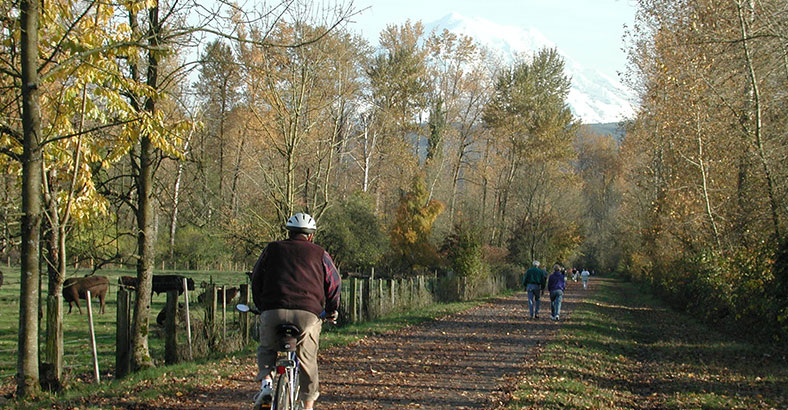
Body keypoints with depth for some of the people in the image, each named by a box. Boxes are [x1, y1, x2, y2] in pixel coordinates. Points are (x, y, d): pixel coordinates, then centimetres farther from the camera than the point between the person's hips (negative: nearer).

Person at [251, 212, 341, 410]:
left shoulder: (272, 249, 18)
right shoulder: (319, 254, 16)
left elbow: (256, 279, 22)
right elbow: (334, 282, 17)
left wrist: (261, 306, 34)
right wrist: (331, 310, 31)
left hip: (272, 310, 1)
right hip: (308, 313, 0)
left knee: (266, 349, 23)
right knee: (307, 360, 11)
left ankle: (266, 381, 0)